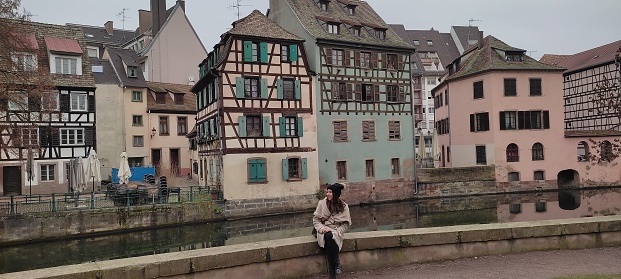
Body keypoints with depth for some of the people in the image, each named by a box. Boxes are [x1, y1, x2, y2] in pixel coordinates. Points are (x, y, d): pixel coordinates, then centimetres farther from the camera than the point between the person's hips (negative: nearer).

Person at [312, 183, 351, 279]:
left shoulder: (343, 206, -1)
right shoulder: (322, 203, -1)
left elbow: (346, 224, 3)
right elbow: (315, 219, 3)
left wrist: (338, 231, -14)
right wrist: (321, 228, -15)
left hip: (337, 231, 0)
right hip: (324, 230, 1)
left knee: (330, 238, -35)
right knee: (329, 236, -36)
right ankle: (337, 263, -24)